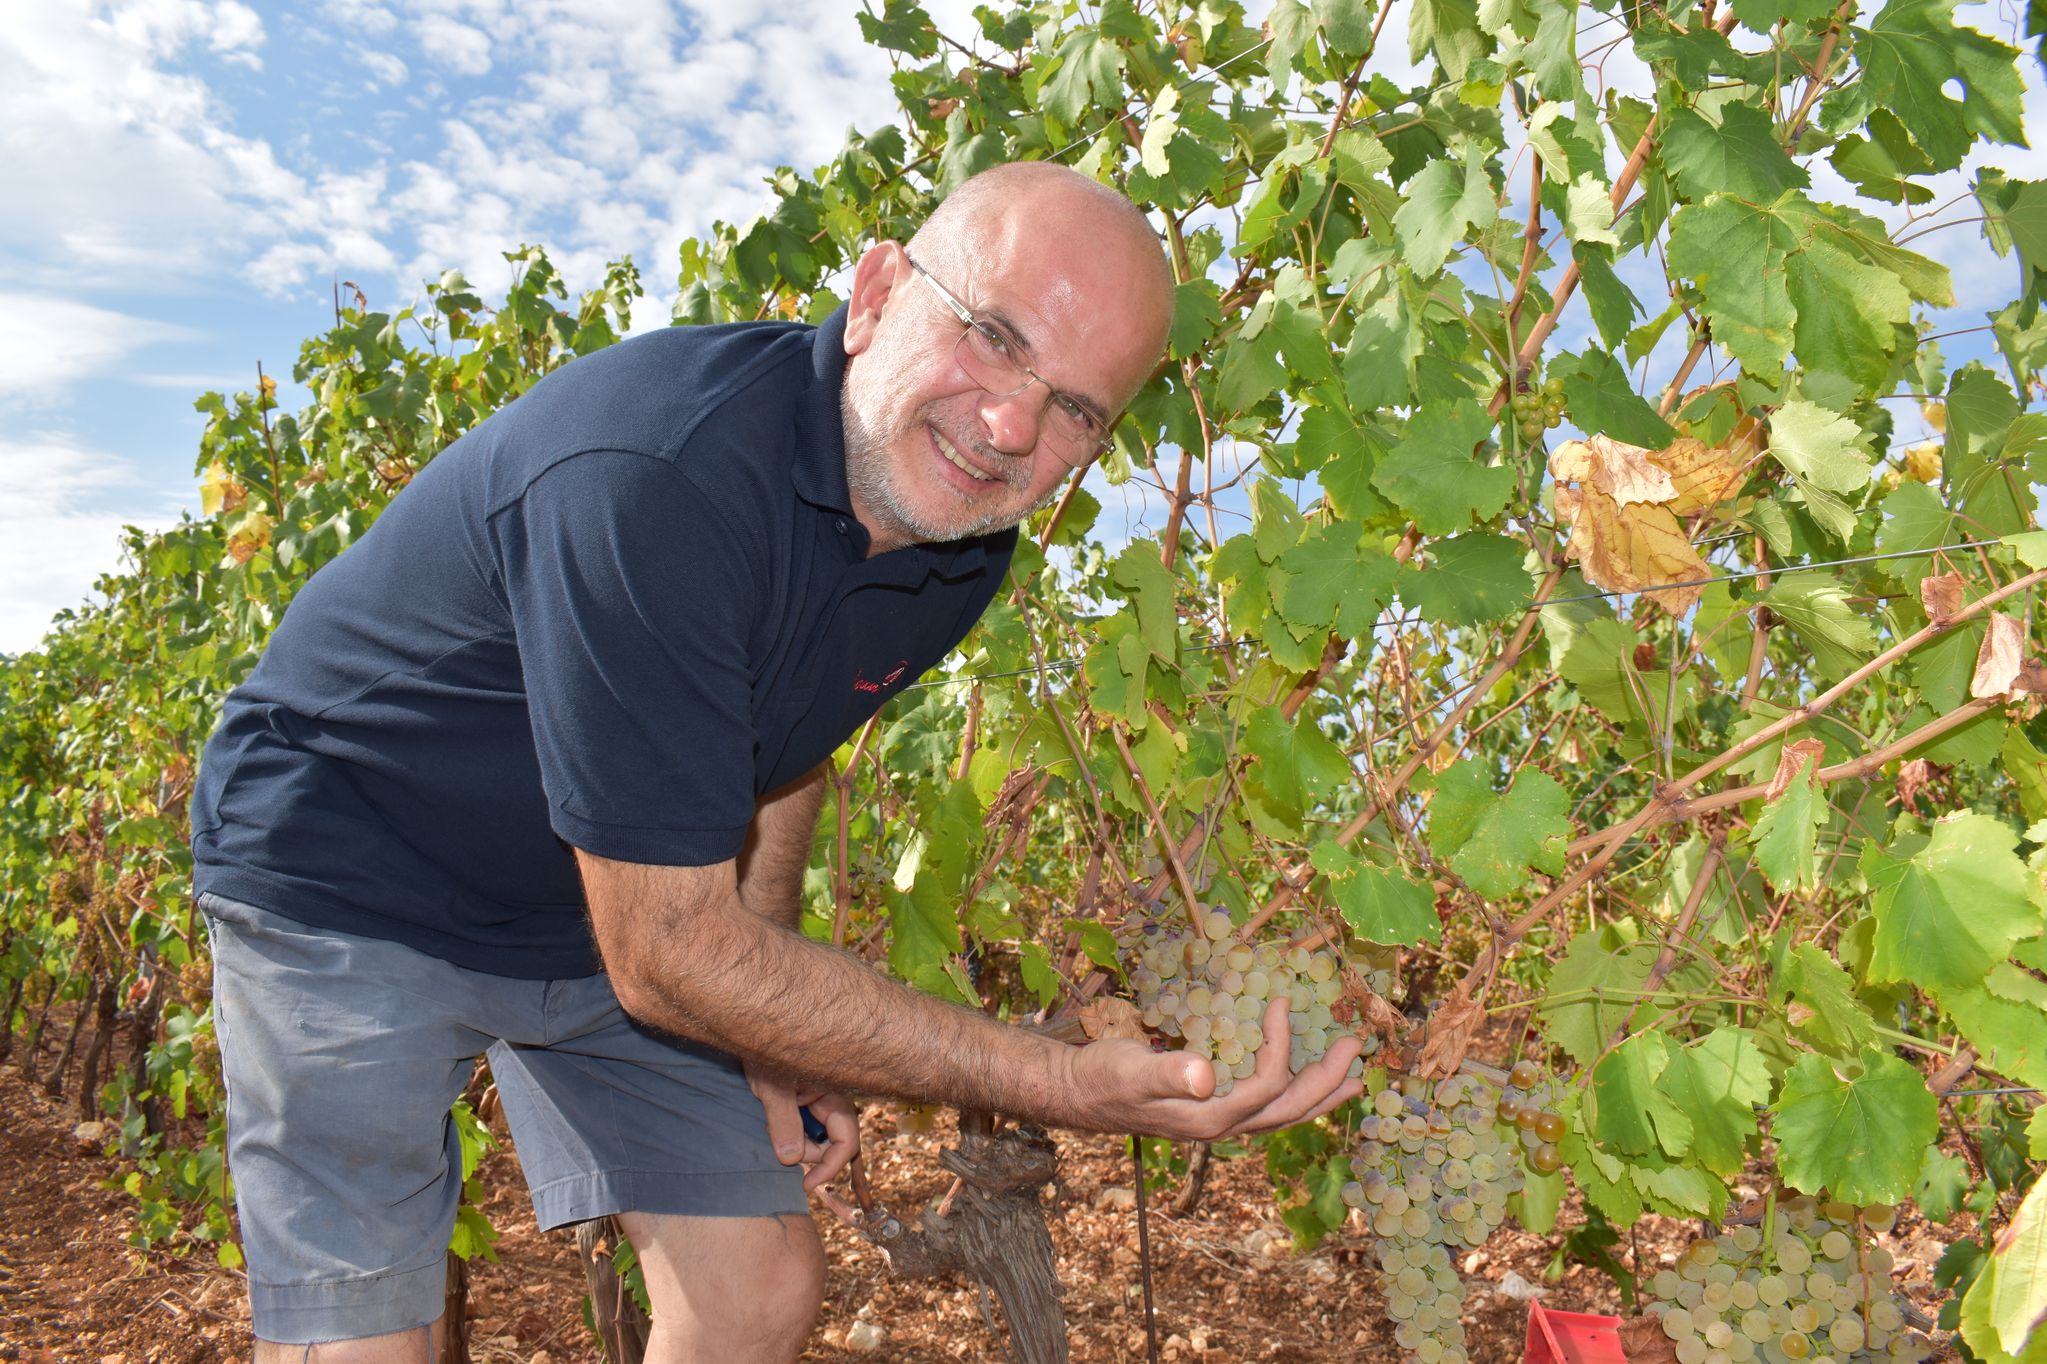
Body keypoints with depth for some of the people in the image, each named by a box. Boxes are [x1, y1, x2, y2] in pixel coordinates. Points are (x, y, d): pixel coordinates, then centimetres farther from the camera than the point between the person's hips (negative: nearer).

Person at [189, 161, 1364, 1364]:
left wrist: (769, 1033, 1)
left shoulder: (965, 541, -11)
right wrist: (1068, 1087, -34)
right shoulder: (656, 479, -37)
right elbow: (669, 956, -33)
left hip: (628, 899, 6)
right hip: (351, 885, -6)